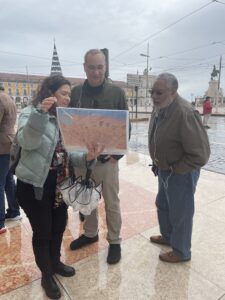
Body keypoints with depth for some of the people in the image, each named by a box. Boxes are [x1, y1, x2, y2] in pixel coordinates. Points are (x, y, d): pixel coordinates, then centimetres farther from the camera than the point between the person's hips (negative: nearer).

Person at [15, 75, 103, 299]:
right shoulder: (30, 113, -9)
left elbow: (67, 153, 3)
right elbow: (27, 142, -29)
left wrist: (86, 157, -15)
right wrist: (41, 113, -37)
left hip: (59, 183, 6)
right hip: (34, 185, -6)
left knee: (59, 226, 20)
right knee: (42, 231, 9)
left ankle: (55, 262, 47)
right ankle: (46, 275, 34)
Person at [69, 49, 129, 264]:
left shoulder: (116, 92, -4)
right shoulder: (75, 93, 1)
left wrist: (117, 153, -13)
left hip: (108, 159, -2)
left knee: (111, 203, 11)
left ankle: (114, 241, 30)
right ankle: (90, 233, 42)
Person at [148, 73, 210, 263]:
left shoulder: (185, 113, -29)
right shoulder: (160, 108, -1)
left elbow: (200, 154, -28)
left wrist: (175, 169, -17)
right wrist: (159, 164, 7)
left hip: (181, 174, -9)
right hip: (164, 170, 9)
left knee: (180, 214, 11)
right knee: (162, 205, 25)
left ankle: (181, 252, 36)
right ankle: (167, 236, 51)